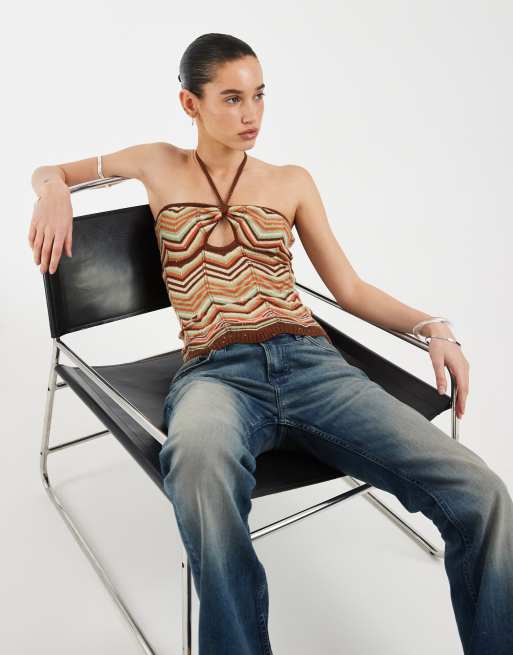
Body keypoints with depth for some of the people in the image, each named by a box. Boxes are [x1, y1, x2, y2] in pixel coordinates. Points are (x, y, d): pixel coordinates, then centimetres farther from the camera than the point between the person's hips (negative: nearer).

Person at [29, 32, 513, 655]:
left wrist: (432, 326, 1)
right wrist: (53, 191, 4)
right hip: (215, 372, -1)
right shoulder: (161, 166, 17)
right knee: (199, 458, -43)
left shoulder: (291, 182, 19)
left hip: (311, 362, 2)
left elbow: (350, 289, 18)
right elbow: (48, 171, 30)